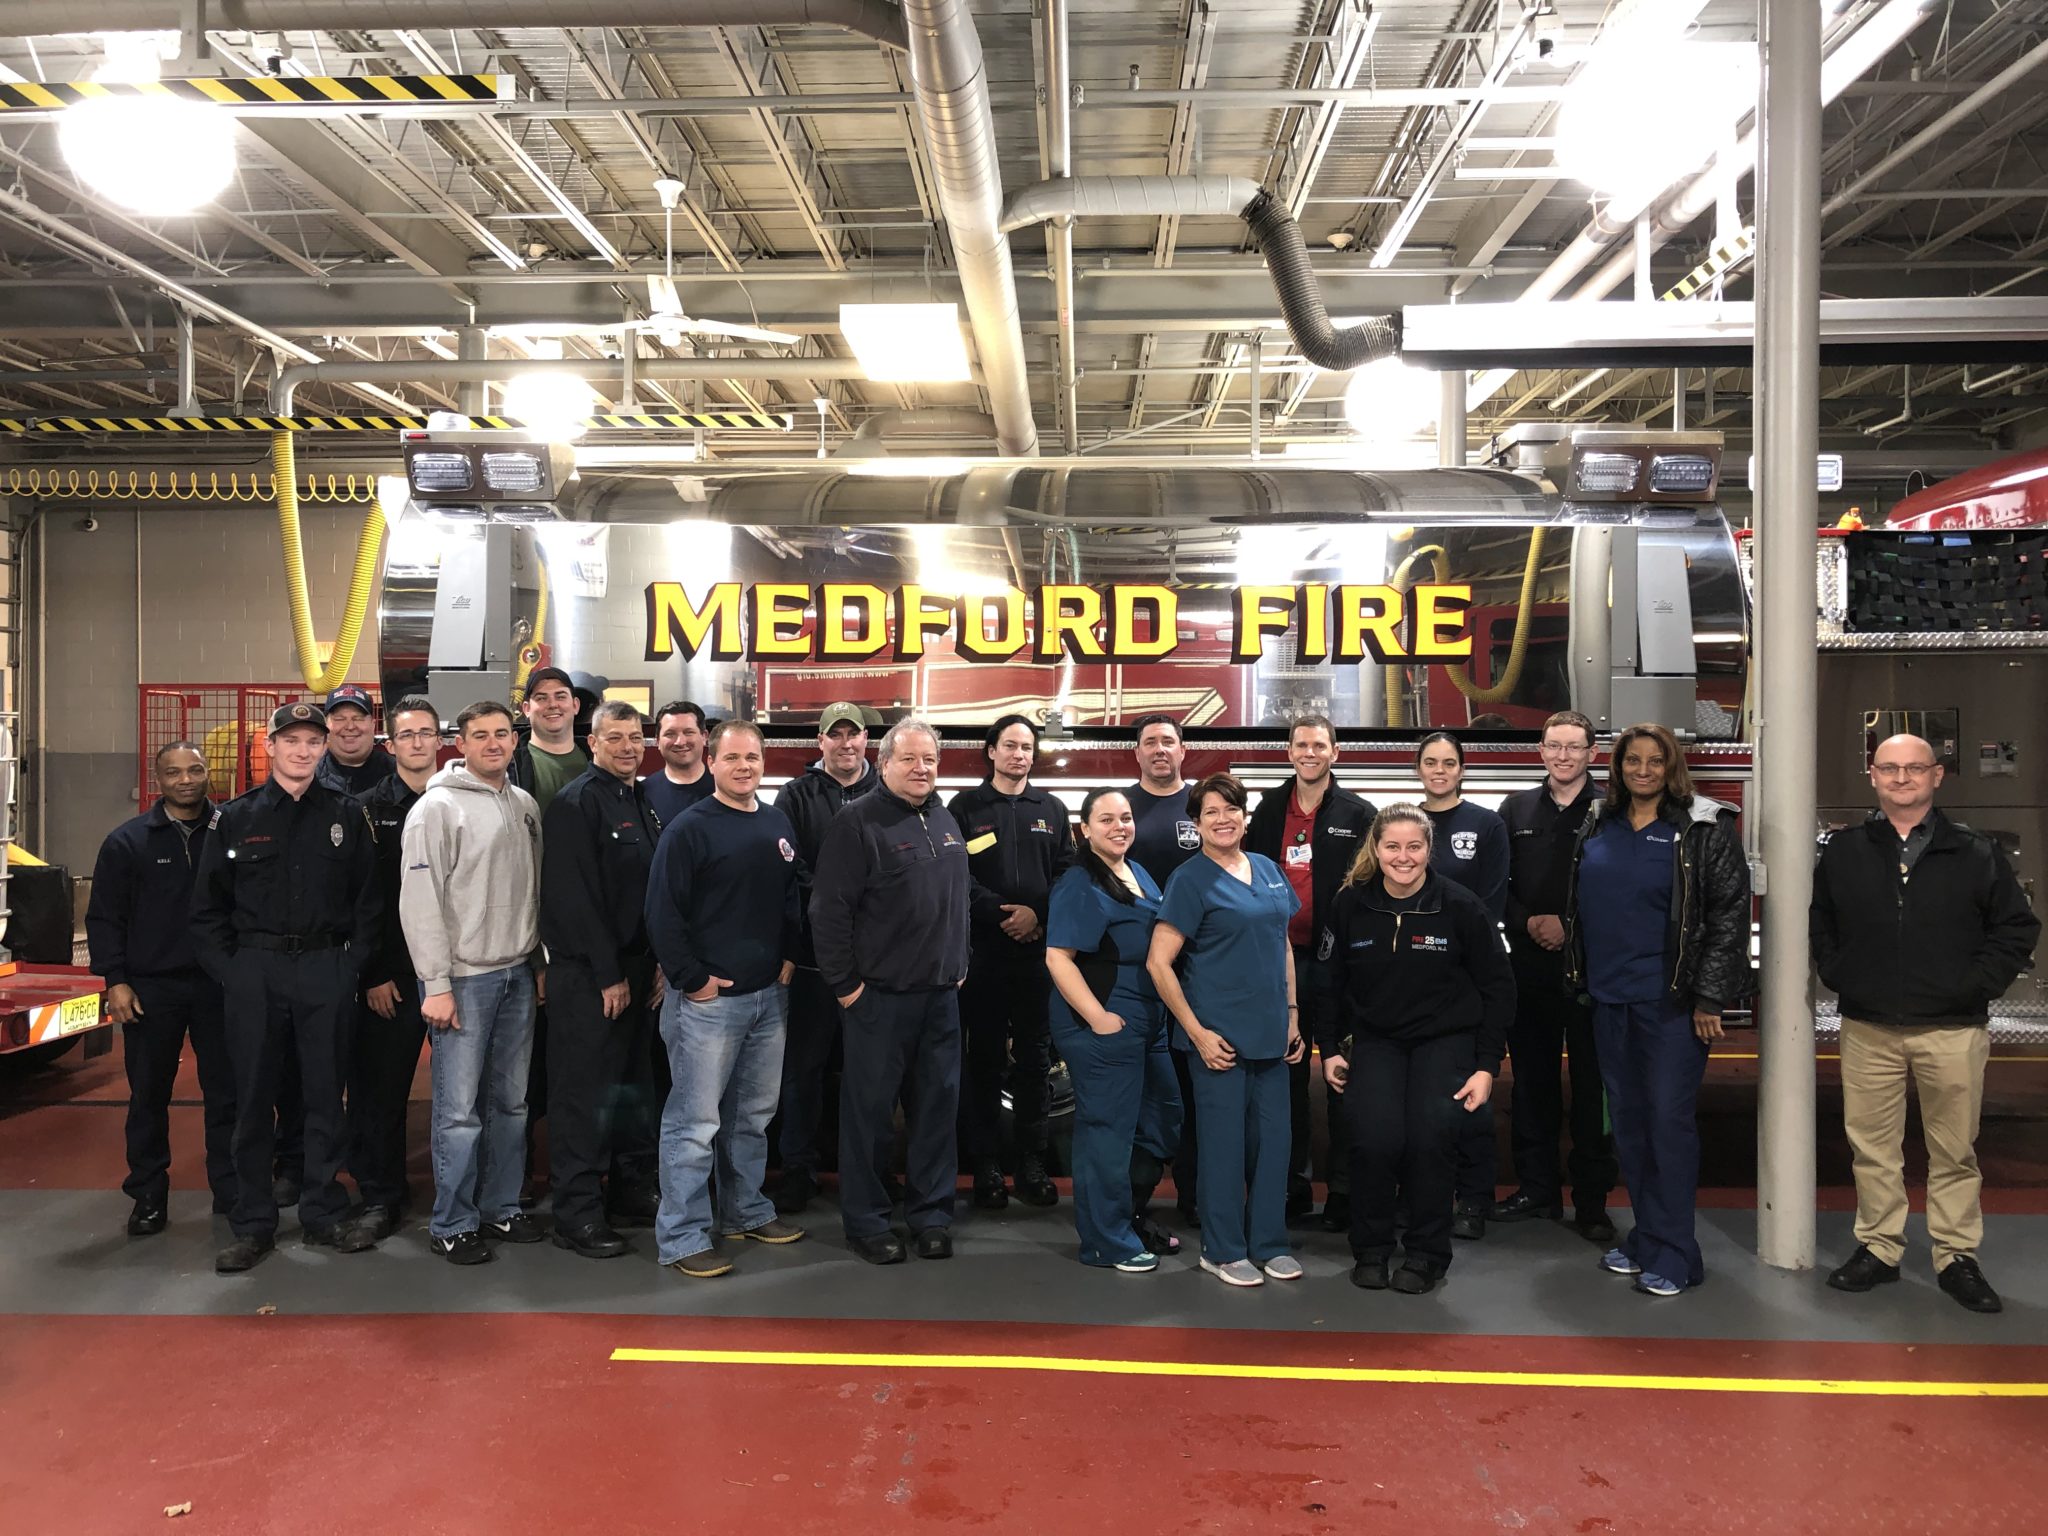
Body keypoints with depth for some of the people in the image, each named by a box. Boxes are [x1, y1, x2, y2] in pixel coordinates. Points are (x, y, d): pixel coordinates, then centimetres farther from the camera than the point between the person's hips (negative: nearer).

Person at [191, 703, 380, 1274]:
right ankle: (253, 1223, 15)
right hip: (254, 970, 0)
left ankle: (324, 1213, 18)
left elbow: (367, 900, 6)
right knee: (254, 1098, 5)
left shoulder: (347, 815, 6)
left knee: (325, 1095, 7)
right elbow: (208, 906, 6)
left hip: (326, 971, 0)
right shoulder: (236, 817, 5)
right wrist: (227, 970, -3)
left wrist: (353, 965, -3)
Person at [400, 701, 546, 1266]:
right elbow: (420, 902, -12)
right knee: (460, 1109, -3)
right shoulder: (438, 807, -8)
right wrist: (436, 984, -15)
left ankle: (501, 1207, 24)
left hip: (518, 974, 6)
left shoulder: (525, 806, 11)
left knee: (511, 1101, 12)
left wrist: (541, 961, 12)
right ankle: (452, 1224, 10)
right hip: (465, 976, -6)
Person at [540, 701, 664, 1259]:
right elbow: (574, 898, -18)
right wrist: (608, 974, -18)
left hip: (635, 967, 8)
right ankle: (577, 1213, 6)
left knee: (633, 1085, 15)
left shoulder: (643, 800, 12)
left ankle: (629, 1189, 27)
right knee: (584, 1090, -2)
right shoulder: (576, 802, -12)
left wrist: (656, 961, 8)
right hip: (588, 973, -8)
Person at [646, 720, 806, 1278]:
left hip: (769, 996, 7)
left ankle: (746, 1212, 31)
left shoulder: (778, 824, 11)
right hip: (707, 1000, -7)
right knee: (695, 1121, -2)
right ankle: (682, 1237, 7)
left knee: (754, 1114, 17)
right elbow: (662, 912, -13)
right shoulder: (689, 829, -10)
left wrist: (790, 957, 9)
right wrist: (692, 979, -14)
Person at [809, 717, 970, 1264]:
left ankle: (931, 1213, 22)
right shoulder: (858, 822, -9)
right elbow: (829, 907, -13)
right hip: (879, 993, -6)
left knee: (938, 1104, 10)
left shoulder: (946, 821, 13)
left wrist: (960, 965, 16)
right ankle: (866, 1220, 16)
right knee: (870, 1107, 3)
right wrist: (844, 982, -12)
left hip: (941, 993, 6)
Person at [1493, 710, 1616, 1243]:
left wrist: (1572, 926, -14)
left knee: (1592, 1084, 1)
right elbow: (1497, 887, 7)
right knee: (1533, 1080, 10)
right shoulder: (1516, 809, 10)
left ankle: (1592, 1202, 11)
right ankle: (1537, 1188, 22)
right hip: (1530, 967, 3)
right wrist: (1529, 923, -8)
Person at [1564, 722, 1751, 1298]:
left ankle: (1671, 1251, 7)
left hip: (1671, 1001, -5)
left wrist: (1709, 997, -12)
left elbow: (1729, 913, -8)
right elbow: (1576, 907, 17)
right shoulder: (1597, 828, 10)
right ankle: (1644, 1235, 25)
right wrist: (1580, 977, 12)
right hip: (1609, 997, 6)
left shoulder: (1705, 829, -5)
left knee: (1669, 1118, -3)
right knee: (1627, 1118, 12)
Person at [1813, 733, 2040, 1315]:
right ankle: (1878, 1249, 20)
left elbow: (2018, 928, 4)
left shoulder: (1976, 853, 0)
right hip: (1868, 1030, 2)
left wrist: (1976, 984, -5)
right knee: (1872, 1147, 8)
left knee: (1955, 1151, 7)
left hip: (1952, 1032, -1)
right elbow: (1818, 923, 15)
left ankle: (1957, 1257, 20)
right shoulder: (1843, 852, 5)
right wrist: (1839, 976, 3)